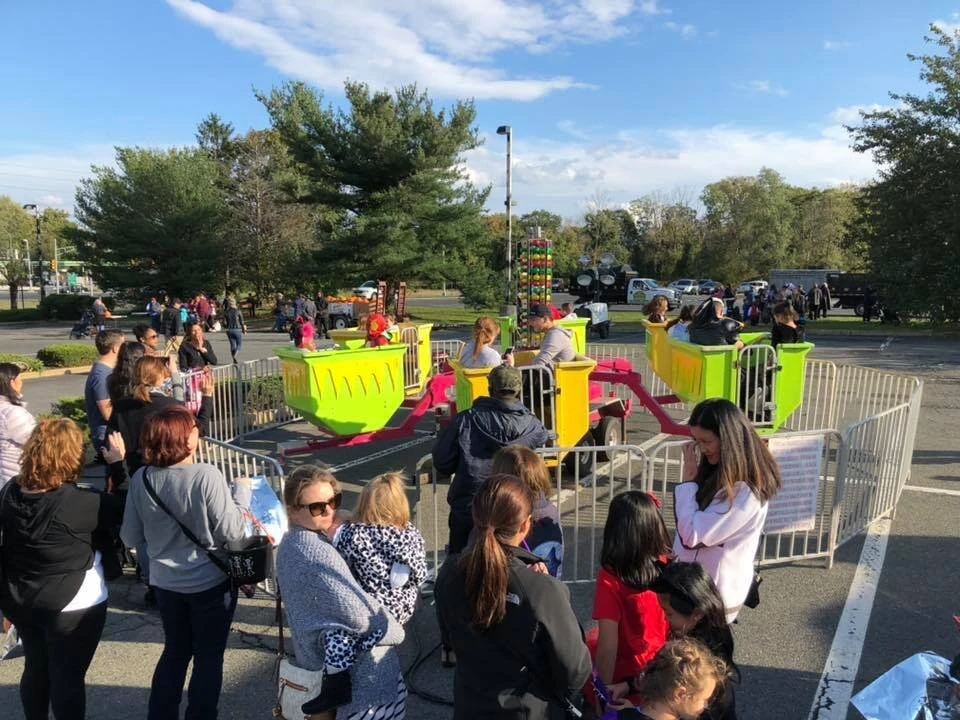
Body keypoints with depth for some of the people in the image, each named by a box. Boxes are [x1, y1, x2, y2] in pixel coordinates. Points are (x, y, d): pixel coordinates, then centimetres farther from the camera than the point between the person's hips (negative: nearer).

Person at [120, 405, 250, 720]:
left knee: (175, 650, 25)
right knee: (209, 657, 15)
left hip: (166, 583, 5)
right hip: (210, 582, -4)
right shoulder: (206, 475, -24)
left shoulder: (142, 479, -10)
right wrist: (242, 493, -6)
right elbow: (230, 531, -19)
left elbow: (130, 538, 0)